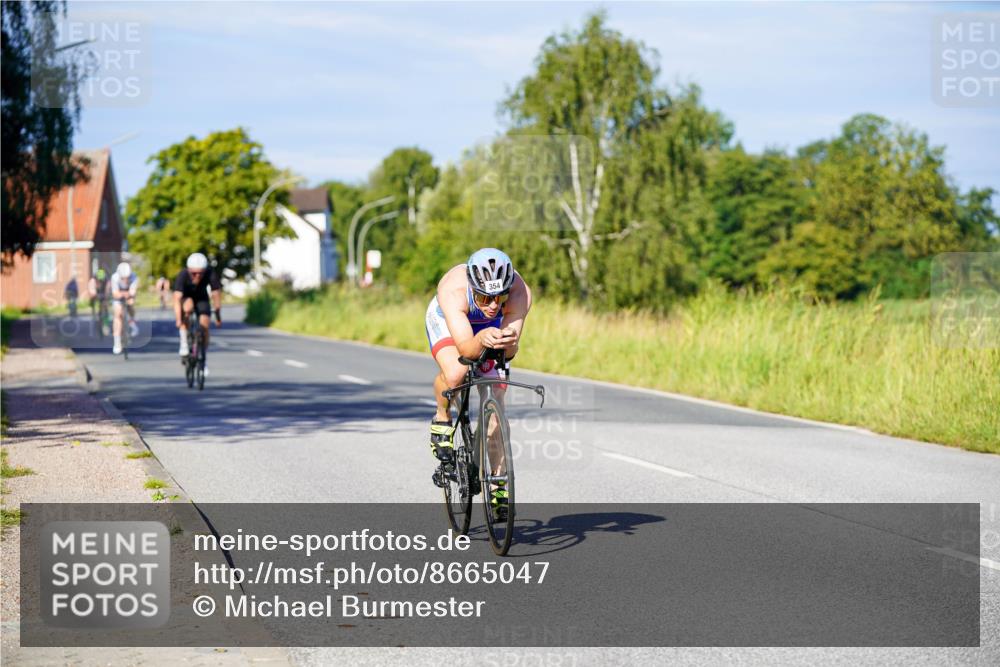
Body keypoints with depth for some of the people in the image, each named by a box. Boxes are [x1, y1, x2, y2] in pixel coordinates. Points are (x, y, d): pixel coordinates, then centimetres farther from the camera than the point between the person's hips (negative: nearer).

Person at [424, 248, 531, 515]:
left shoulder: (520, 292, -38)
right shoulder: (453, 289, -43)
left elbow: (510, 352, -40)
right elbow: (466, 348, -48)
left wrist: (507, 341, -62)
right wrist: (482, 340, -69)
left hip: (492, 326, 2)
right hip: (446, 320, -2)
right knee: (454, 374, -33)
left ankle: (497, 481, 9)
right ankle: (442, 419, 0)